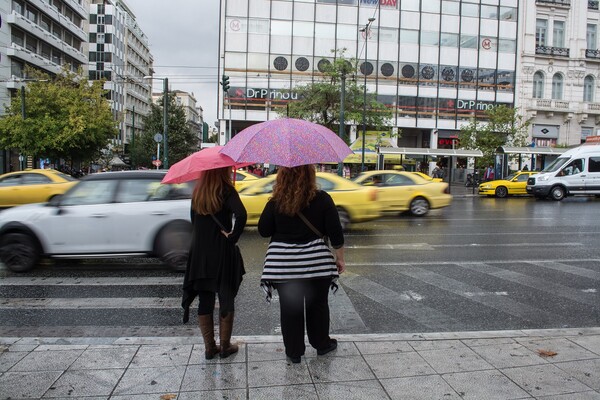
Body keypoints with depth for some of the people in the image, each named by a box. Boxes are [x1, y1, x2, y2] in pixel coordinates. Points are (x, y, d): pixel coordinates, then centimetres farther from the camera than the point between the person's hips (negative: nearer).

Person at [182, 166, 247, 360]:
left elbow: (194, 222, 10)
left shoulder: (197, 193, 5)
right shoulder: (226, 191, -13)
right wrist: (233, 236, -17)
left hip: (199, 253, 5)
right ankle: (225, 346, 20)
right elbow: (241, 215, -29)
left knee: (204, 301, 12)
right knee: (226, 299, 10)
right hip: (223, 254, -4)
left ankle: (209, 347, 21)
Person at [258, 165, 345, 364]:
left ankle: (294, 351, 25)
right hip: (316, 261, 0)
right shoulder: (322, 199, -7)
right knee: (317, 305, 18)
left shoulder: (275, 203, -6)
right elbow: (335, 232, -5)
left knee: (290, 308, 12)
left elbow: (263, 230, 1)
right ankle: (322, 344, 35)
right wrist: (340, 257, 6)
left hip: (283, 264, 0)